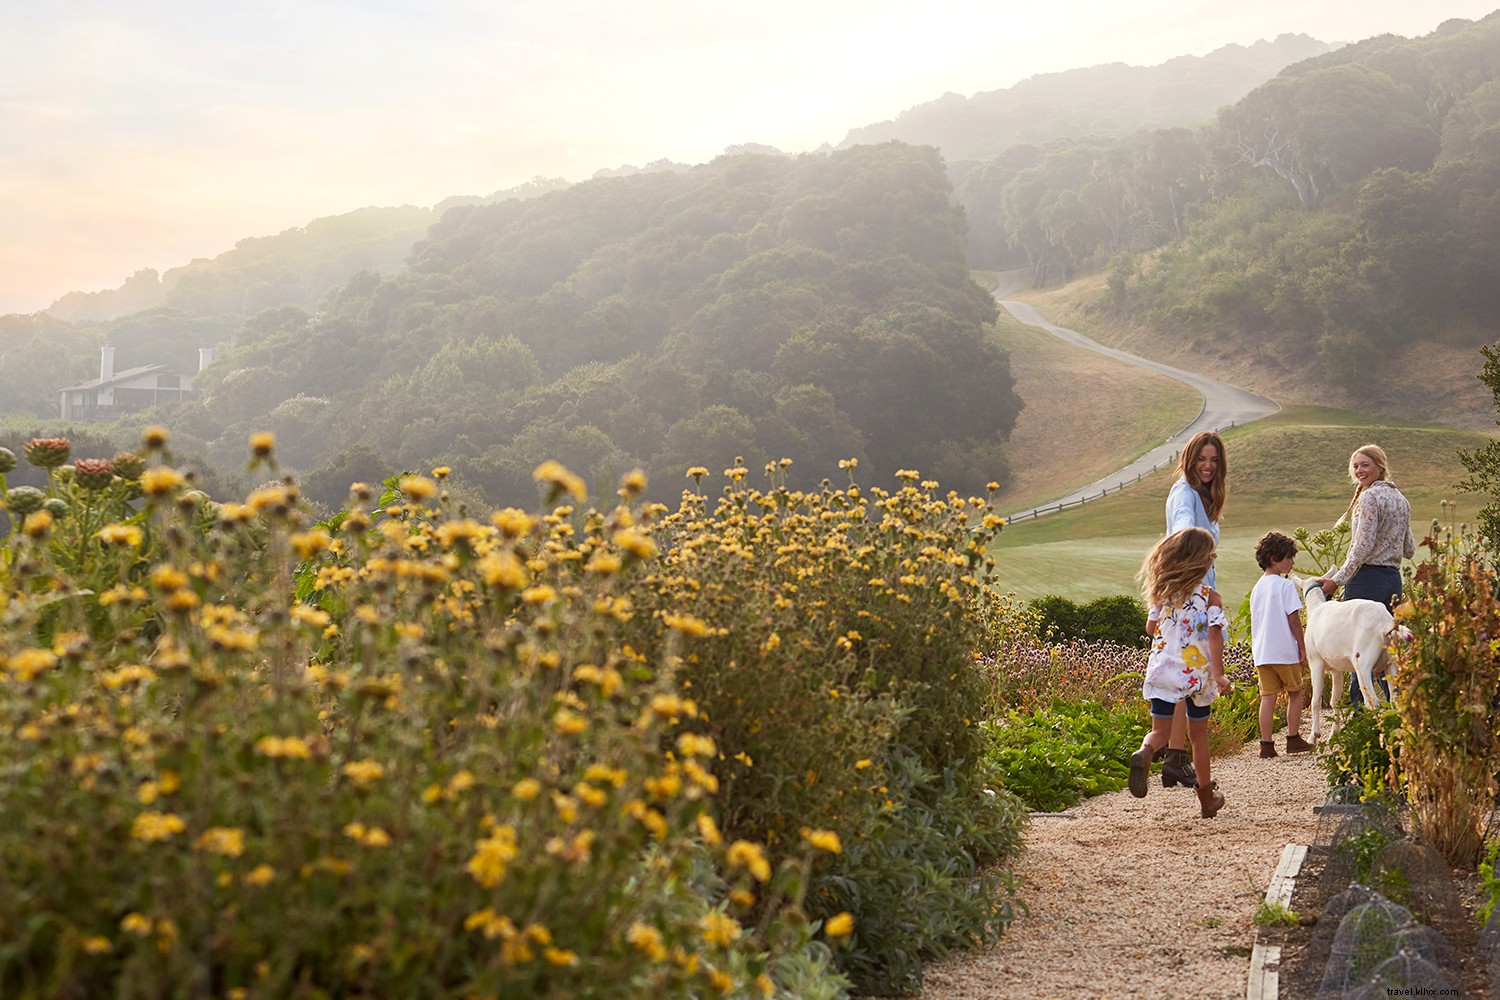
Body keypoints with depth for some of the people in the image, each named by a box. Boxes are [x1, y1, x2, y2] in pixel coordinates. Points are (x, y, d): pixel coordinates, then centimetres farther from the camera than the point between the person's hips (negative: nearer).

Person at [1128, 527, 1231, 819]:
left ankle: (1145, 752, -34)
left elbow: (1151, 628, 12)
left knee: (1160, 730, 3)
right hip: (1197, 673, -1)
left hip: (1163, 671, 1)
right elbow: (1215, 635, -16)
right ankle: (1206, 798, 24)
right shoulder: (1210, 597, -7)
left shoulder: (1161, 593, 3)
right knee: (1198, 733, 14)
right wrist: (1219, 675, -20)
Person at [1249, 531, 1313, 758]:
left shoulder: (1257, 587, 10)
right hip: (1285, 651, -5)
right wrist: (1302, 648, -6)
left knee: (1268, 697, 5)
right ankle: (1293, 739, 15)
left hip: (1261, 652, 5)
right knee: (1295, 693, 11)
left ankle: (1267, 744, 3)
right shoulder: (1285, 586, -11)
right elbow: (1293, 619, -12)